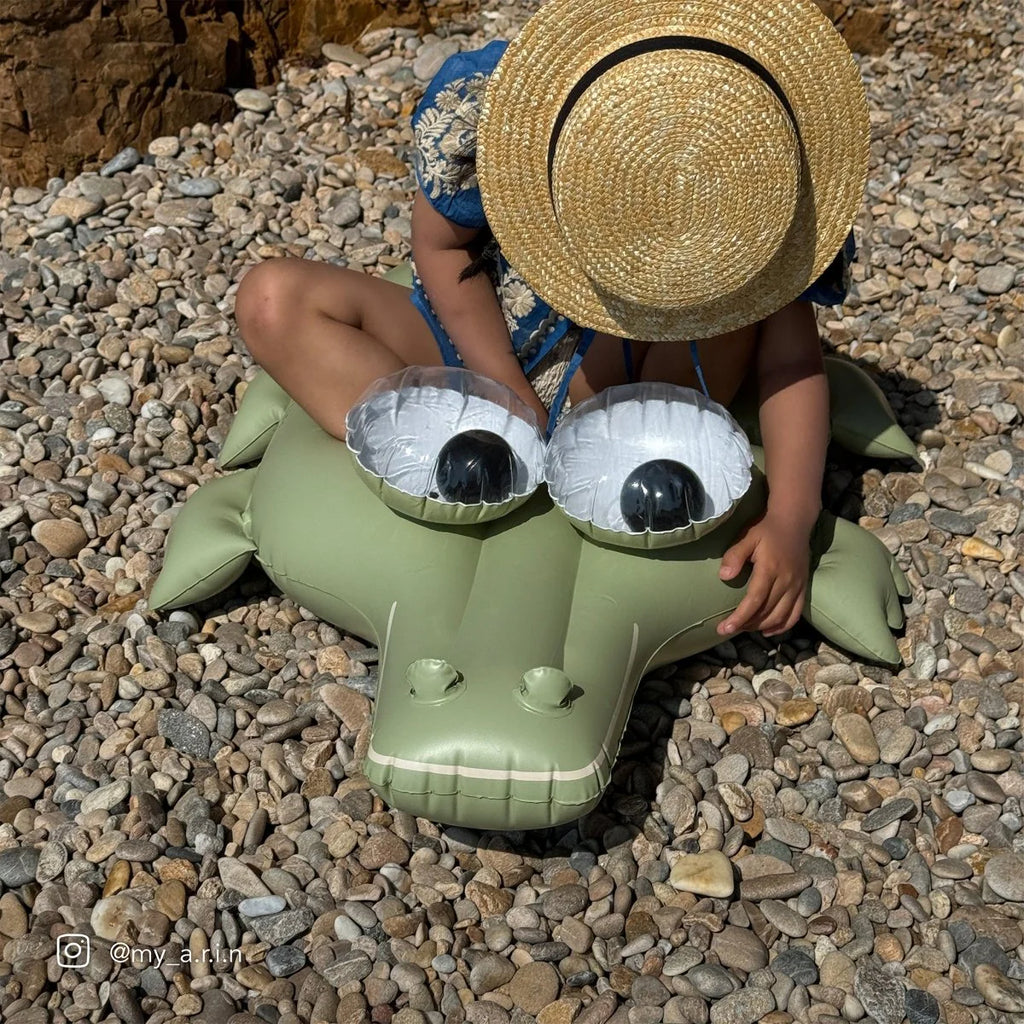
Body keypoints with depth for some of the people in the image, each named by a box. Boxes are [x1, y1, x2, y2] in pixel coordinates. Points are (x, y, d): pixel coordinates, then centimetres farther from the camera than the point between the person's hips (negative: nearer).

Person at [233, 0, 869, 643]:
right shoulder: (479, 99, -27)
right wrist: (519, 406, -19)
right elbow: (442, 248, -12)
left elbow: (790, 356, -23)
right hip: (485, 355, 1)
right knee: (274, 300, -21)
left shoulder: (761, 162, -25)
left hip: (633, 391, -1)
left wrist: (791, 519, -38)